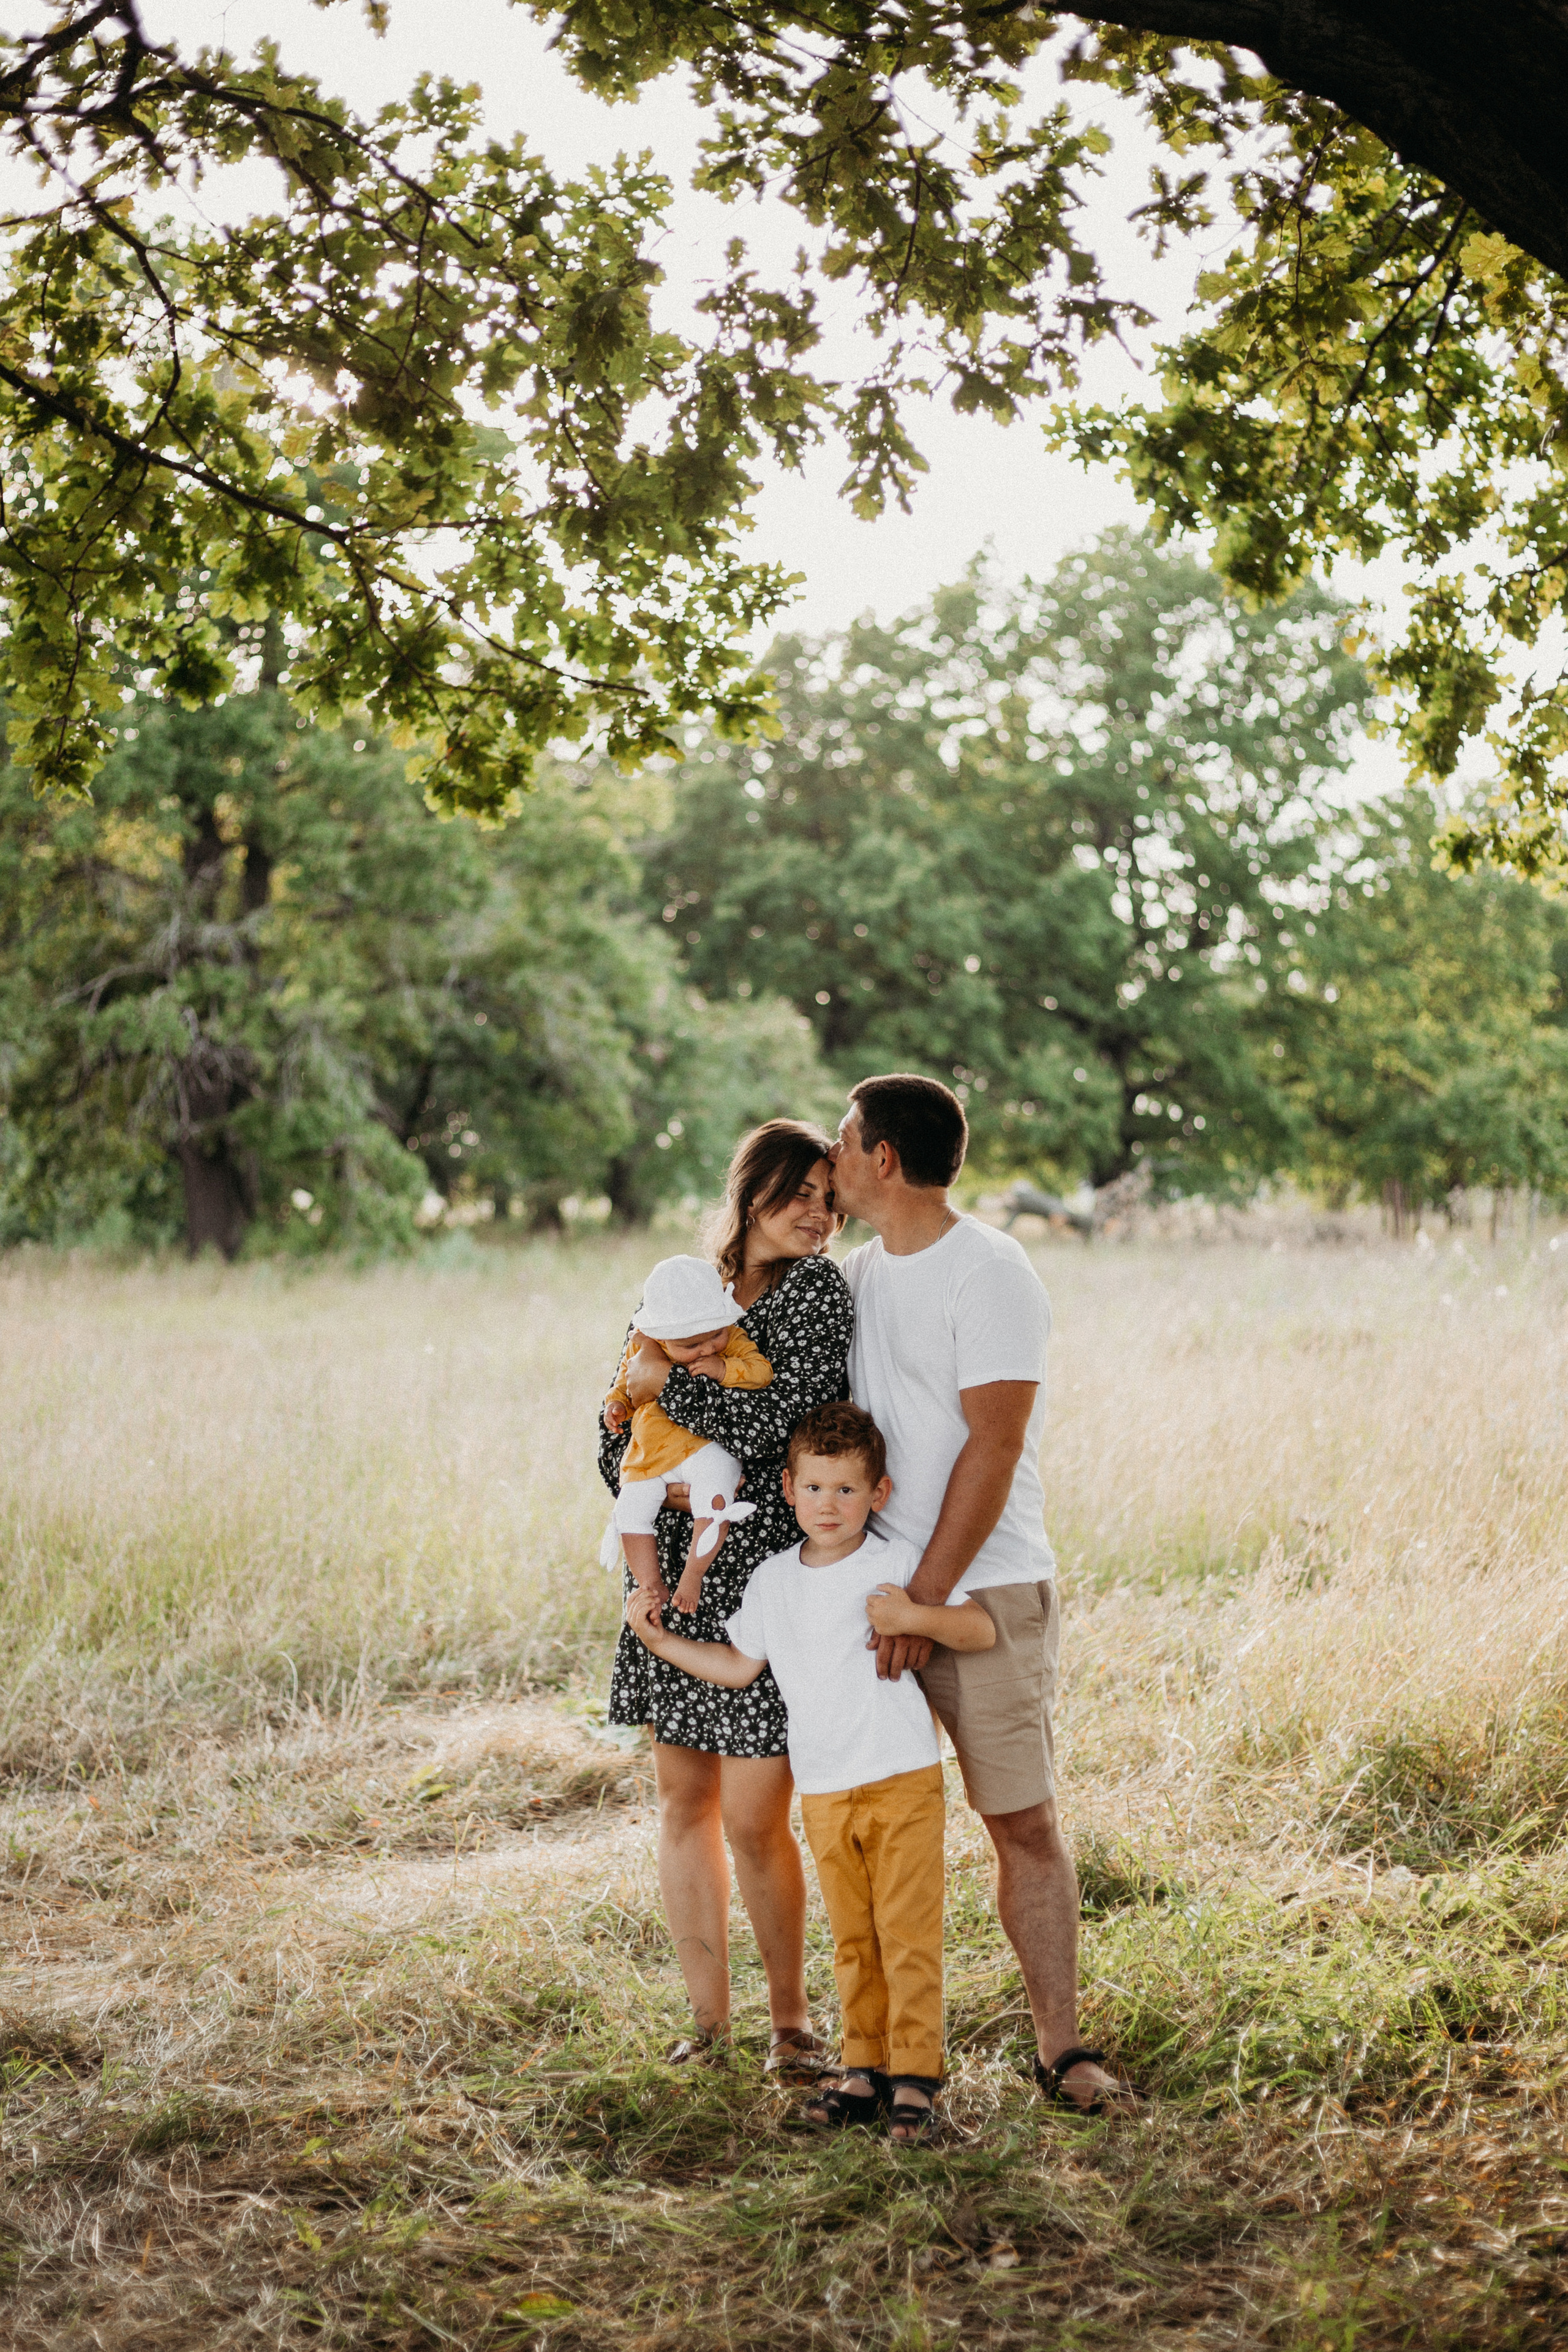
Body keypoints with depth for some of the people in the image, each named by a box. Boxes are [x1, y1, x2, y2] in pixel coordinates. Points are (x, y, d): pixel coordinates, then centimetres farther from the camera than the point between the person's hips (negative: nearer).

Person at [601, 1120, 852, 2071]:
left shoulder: (819, 1290, -7)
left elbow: (763, 1429, -18)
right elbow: (619, 1433, 9)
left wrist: (666, 1380, -11)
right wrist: (663, 1488, -10)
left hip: (768, 1575, -5)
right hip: (680, 1574, 5)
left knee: (753, 1818, -3)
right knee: (683, 1800, 10)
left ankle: (792, 2016, 18)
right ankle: (709, 2013, 24)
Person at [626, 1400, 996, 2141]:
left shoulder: (899, 1565, -6)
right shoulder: (772, 1581, 8)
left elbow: (982, 1630, -8)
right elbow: (739, 1666, 18)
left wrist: (915, 1618, -24)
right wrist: (660, 1640, 11)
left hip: (903, 1781, -4)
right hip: (823, 1793, 4)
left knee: (908, 1931, -4)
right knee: (852, 1939, 11)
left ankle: (916, 2075, 2)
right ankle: (864, 2068, 21)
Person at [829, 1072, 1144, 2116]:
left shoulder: (990, 1274, -10)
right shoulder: (858, 1272, 13)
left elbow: (993, 1449, -15)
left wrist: (926, 1598, -16)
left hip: (986, 1593, -6)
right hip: (875, 1589, 6)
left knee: (1027, 1822, -3)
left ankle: (1063, 2049, 5)